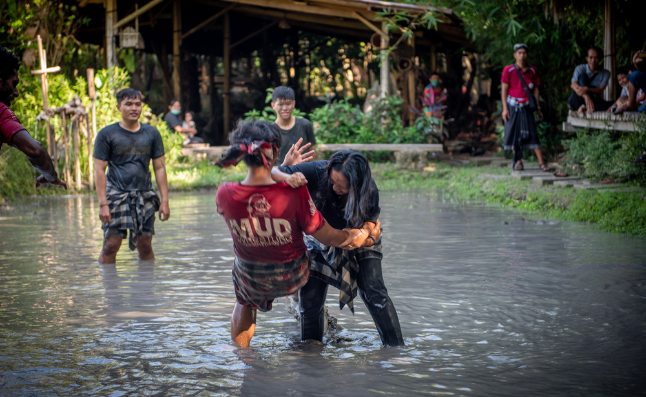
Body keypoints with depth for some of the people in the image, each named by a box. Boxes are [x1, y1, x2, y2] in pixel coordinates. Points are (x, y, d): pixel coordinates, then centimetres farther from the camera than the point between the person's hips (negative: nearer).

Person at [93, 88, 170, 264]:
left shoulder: (151, 133, 9)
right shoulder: (107, 134, 0)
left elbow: (159, 168, 10)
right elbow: (99, 170, -2)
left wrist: (164, 200, 3)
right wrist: (103, 204, -11)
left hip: (144, 196, 3)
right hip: (116, 195, -2)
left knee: (145, 246, 3)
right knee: (111, 245, -8)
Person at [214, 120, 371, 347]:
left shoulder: (225, 194, -27)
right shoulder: (294, 193, -32)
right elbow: (328, 238, -20)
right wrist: (364, 234, -3)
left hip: (251, 280, 1)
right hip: (292, 277, -1)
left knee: (244, 303, 39)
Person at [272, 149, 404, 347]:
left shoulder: (368, 191, -32)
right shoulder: (317, 172, -33)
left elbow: (369, 227, -25)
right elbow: (270, 173, -33)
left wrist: (364, 237, -50)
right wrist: (287, 178, -56)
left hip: (358, 243, -1)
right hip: (322, 243, 1)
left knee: (373, 291, -16)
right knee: (310, 299, -1)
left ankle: (396, 347, 0)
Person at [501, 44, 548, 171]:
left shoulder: (532, 71, 7)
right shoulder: (508, 70, -1)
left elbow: (535, 89, 12)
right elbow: (504, 89, -1)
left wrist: (538, 107, 8)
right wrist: (505, 108, -7)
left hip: (527, 106, 1)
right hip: (513, 106, -1)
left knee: (532, 133, -4)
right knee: (514, 133, 1)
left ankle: (541, 163, -7)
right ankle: (518, 161, 11)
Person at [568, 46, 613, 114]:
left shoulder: (605, 73, 1)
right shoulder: (580, 69, -5)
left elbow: (600, 91, -12)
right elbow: (574, 85, -22)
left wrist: (587, 89, -35)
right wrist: (586, 97, -41)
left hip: (595, 101, 2)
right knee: (582, 76, -23)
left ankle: (585, 107, -34)